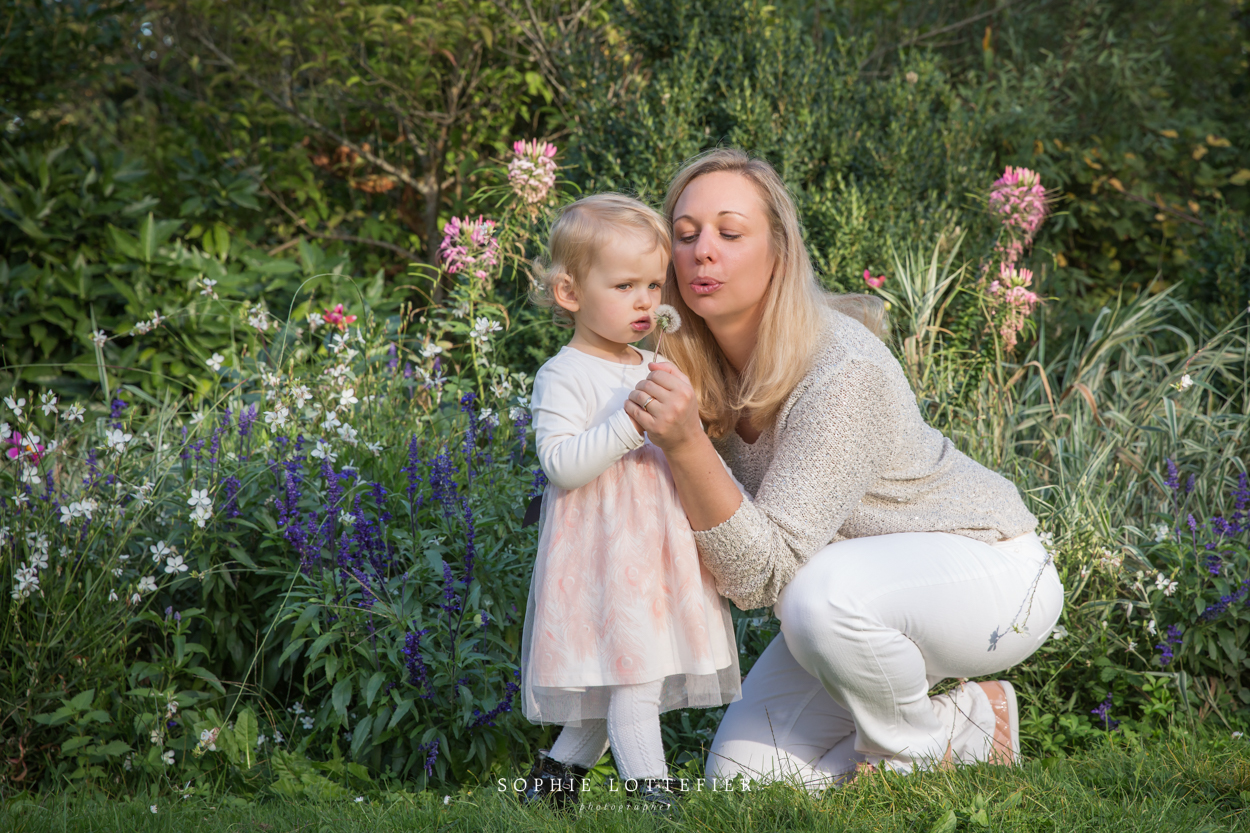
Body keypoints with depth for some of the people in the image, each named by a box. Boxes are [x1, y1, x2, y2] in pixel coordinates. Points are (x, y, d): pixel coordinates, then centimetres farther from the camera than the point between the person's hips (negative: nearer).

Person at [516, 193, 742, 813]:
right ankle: (653, 795, -3)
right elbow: (560, 465, -21)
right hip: (602, 552, -8)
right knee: (631, 676, -9)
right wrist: (631, 423, -26)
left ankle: (555, 770, 27)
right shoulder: (563, 377, -9)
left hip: (661, 549, 8)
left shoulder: (656, 370, 15)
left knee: (616, 691, 12)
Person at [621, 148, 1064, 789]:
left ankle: (943, 738, -7)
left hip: (986, 567, -7)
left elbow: (763, 573, -31)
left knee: (821, 596, -38)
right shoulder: (693, 363, -8)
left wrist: (686, 445, -43)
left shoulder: (845, 373, -30)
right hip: (867, 586, 7)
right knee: (740, 772, -6)